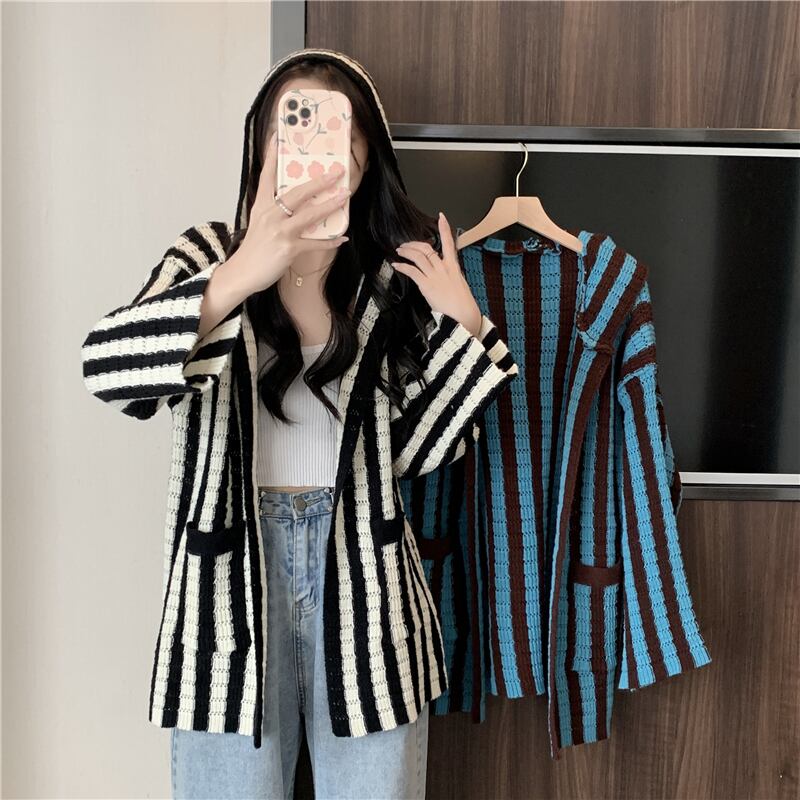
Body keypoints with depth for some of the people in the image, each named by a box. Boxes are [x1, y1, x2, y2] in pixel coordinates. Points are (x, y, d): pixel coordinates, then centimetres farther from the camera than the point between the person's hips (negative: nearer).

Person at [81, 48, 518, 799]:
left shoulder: (399, 276, 0)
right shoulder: (211, 256, -3)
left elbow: (418, 450, 0)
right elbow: (105, 369, -22)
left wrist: (465, 324, -11)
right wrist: (240, 276, -35)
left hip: (362, 568, 1)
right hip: (230, 566, -1)